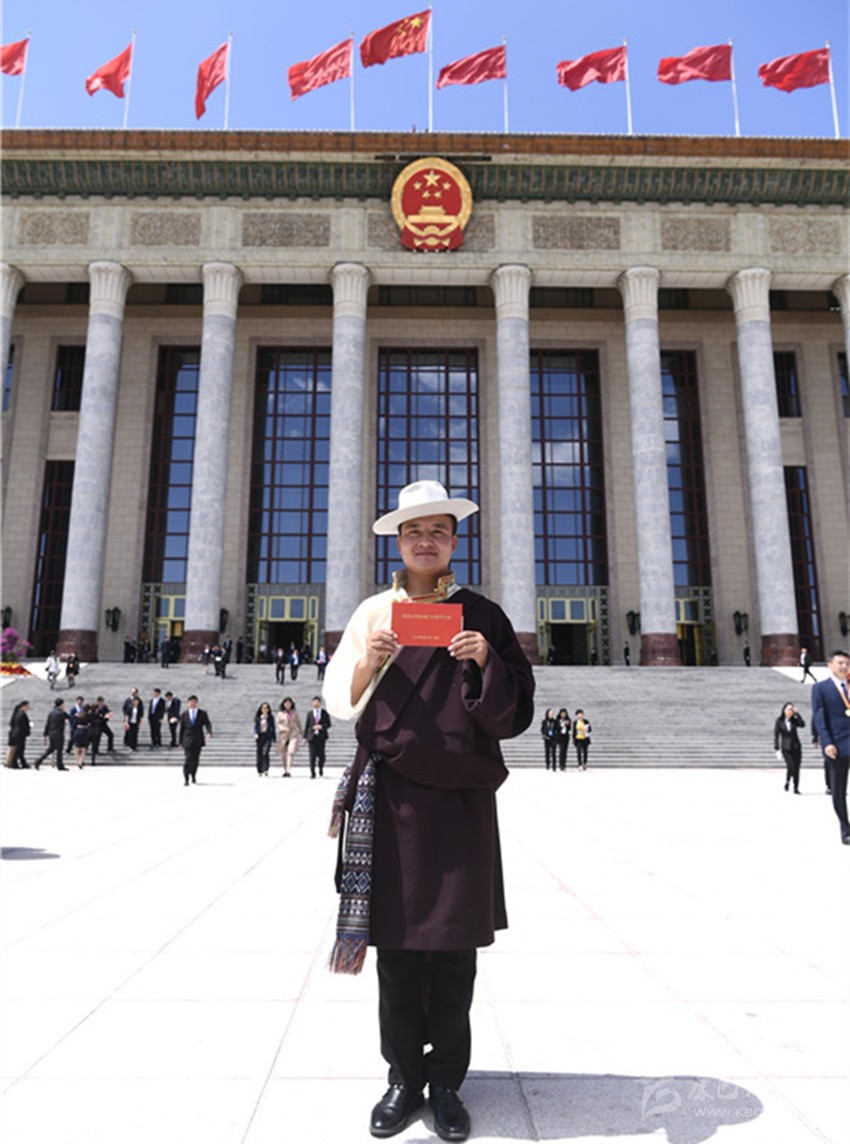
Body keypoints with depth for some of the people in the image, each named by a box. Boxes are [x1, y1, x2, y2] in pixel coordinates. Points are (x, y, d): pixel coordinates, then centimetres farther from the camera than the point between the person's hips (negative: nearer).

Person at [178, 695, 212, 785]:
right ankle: (186, 779, -7)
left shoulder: (202, 713, 2)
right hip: (188, 741, -1)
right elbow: (182, 728, 7)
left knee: (195, 760, 11)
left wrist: (209, 732, -30)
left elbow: (207, 724, -9)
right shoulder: (184, 714, 4)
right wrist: (181, 741, 6)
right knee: (187, 759, -10)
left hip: (198, 741, 1)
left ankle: (193, 775, 33)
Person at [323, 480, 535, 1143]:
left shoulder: (481, 616, 5)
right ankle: (404, 1077, 24)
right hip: (391, 796, 1)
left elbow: (516, 707, 2)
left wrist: (486, 662, -16)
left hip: (461, 797, 0)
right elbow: (340, 703, 5)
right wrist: (371, 659, -13)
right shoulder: (374, 612, 7)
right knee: (396, 942, 6)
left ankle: (447, 1082, 24)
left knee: (454, 945, 6)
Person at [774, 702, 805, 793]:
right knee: (791, 766, -17)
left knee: (797, 768, 1)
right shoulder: (779, 722, -2)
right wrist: (777, 749, -10)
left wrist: (797, 713, -13)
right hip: (786, 748, -3)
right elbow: (776, 736, -4)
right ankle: (787, 781, 11)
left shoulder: (794, 721, 6)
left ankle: (796, 788, 11)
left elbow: (802, 724, -15)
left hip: (796, 747, 3)